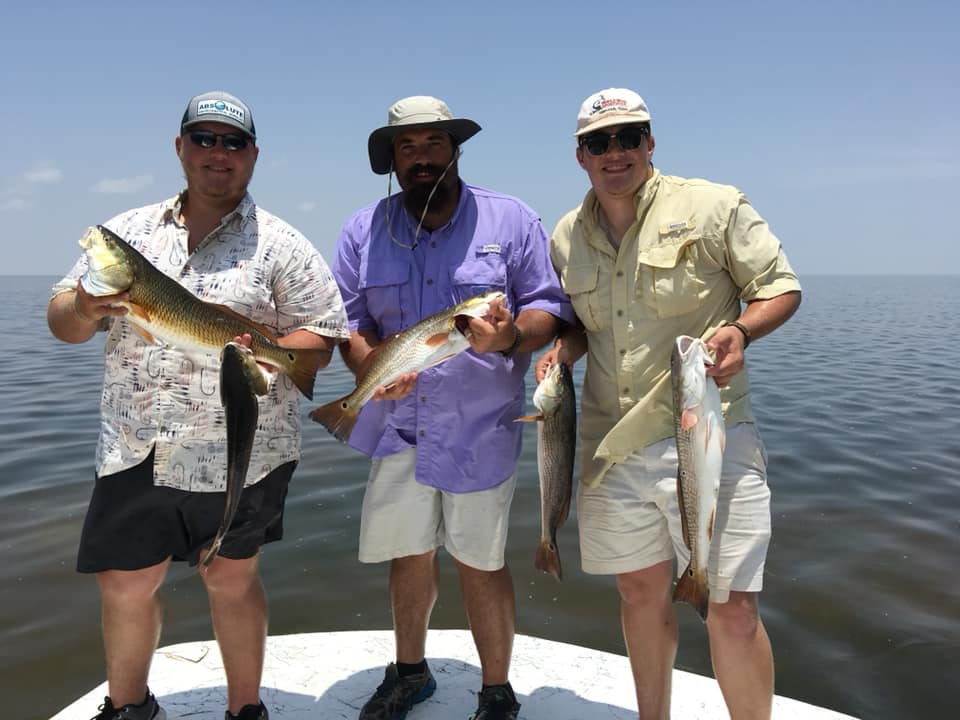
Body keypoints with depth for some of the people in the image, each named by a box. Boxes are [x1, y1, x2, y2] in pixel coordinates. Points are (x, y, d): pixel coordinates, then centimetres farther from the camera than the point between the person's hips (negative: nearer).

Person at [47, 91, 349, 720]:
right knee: (124, 584, 13)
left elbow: (323, 337, -4)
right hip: (134, 450, 4)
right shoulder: (127, 232, 9)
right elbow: (62, 324, 10)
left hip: (237, 454, -3)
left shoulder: (281, 245, -1)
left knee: (232, 581, 10)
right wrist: (85, 307, -13)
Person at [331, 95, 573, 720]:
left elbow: (550, 308, -3)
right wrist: (371, 366, -17)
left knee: (481, 566, 6)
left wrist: (510, 338, -25)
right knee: (408, 557, 16)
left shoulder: (513, 221, -2)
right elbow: (345, 320, 4)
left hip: (480, 428, -3)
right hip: (397, 424, 3)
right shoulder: (364, 231, 5)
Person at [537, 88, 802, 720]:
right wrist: (563, 349, 1)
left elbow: (782, 287, 0)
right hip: (611, 448, 5)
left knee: (732, 610, -2)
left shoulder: (713, 206, -5)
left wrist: (740, 330, -19)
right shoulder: (567, 236, 10)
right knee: (641, 593, 17)